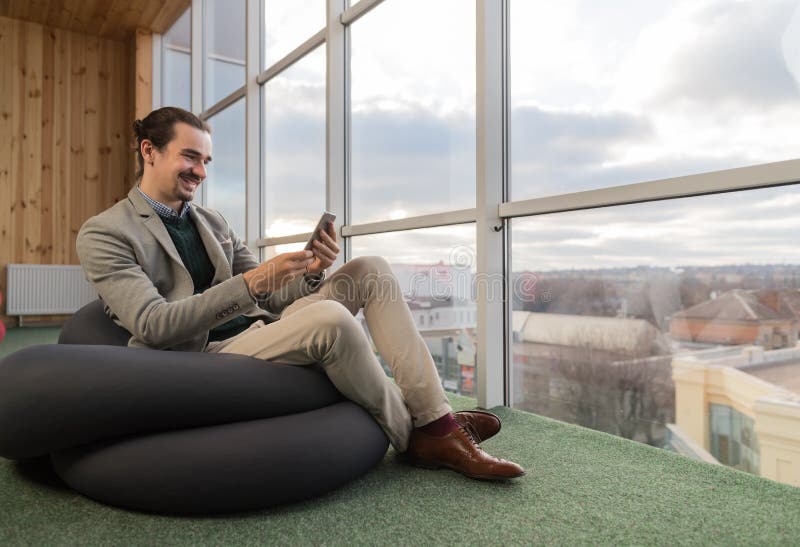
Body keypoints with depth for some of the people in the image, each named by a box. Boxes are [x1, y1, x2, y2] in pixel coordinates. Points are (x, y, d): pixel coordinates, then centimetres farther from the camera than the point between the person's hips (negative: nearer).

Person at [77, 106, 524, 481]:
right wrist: (251, 282, -25)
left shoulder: (213, 222, 16)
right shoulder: (104, 233, -2)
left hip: (262, 331, 7)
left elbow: (270, 299, 13)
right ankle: (415, 438, -8)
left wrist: (310, 272, -8)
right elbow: (152, 326, -16)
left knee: (370, 270, -7)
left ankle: (437, 420, -15)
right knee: (330, 318, -34)